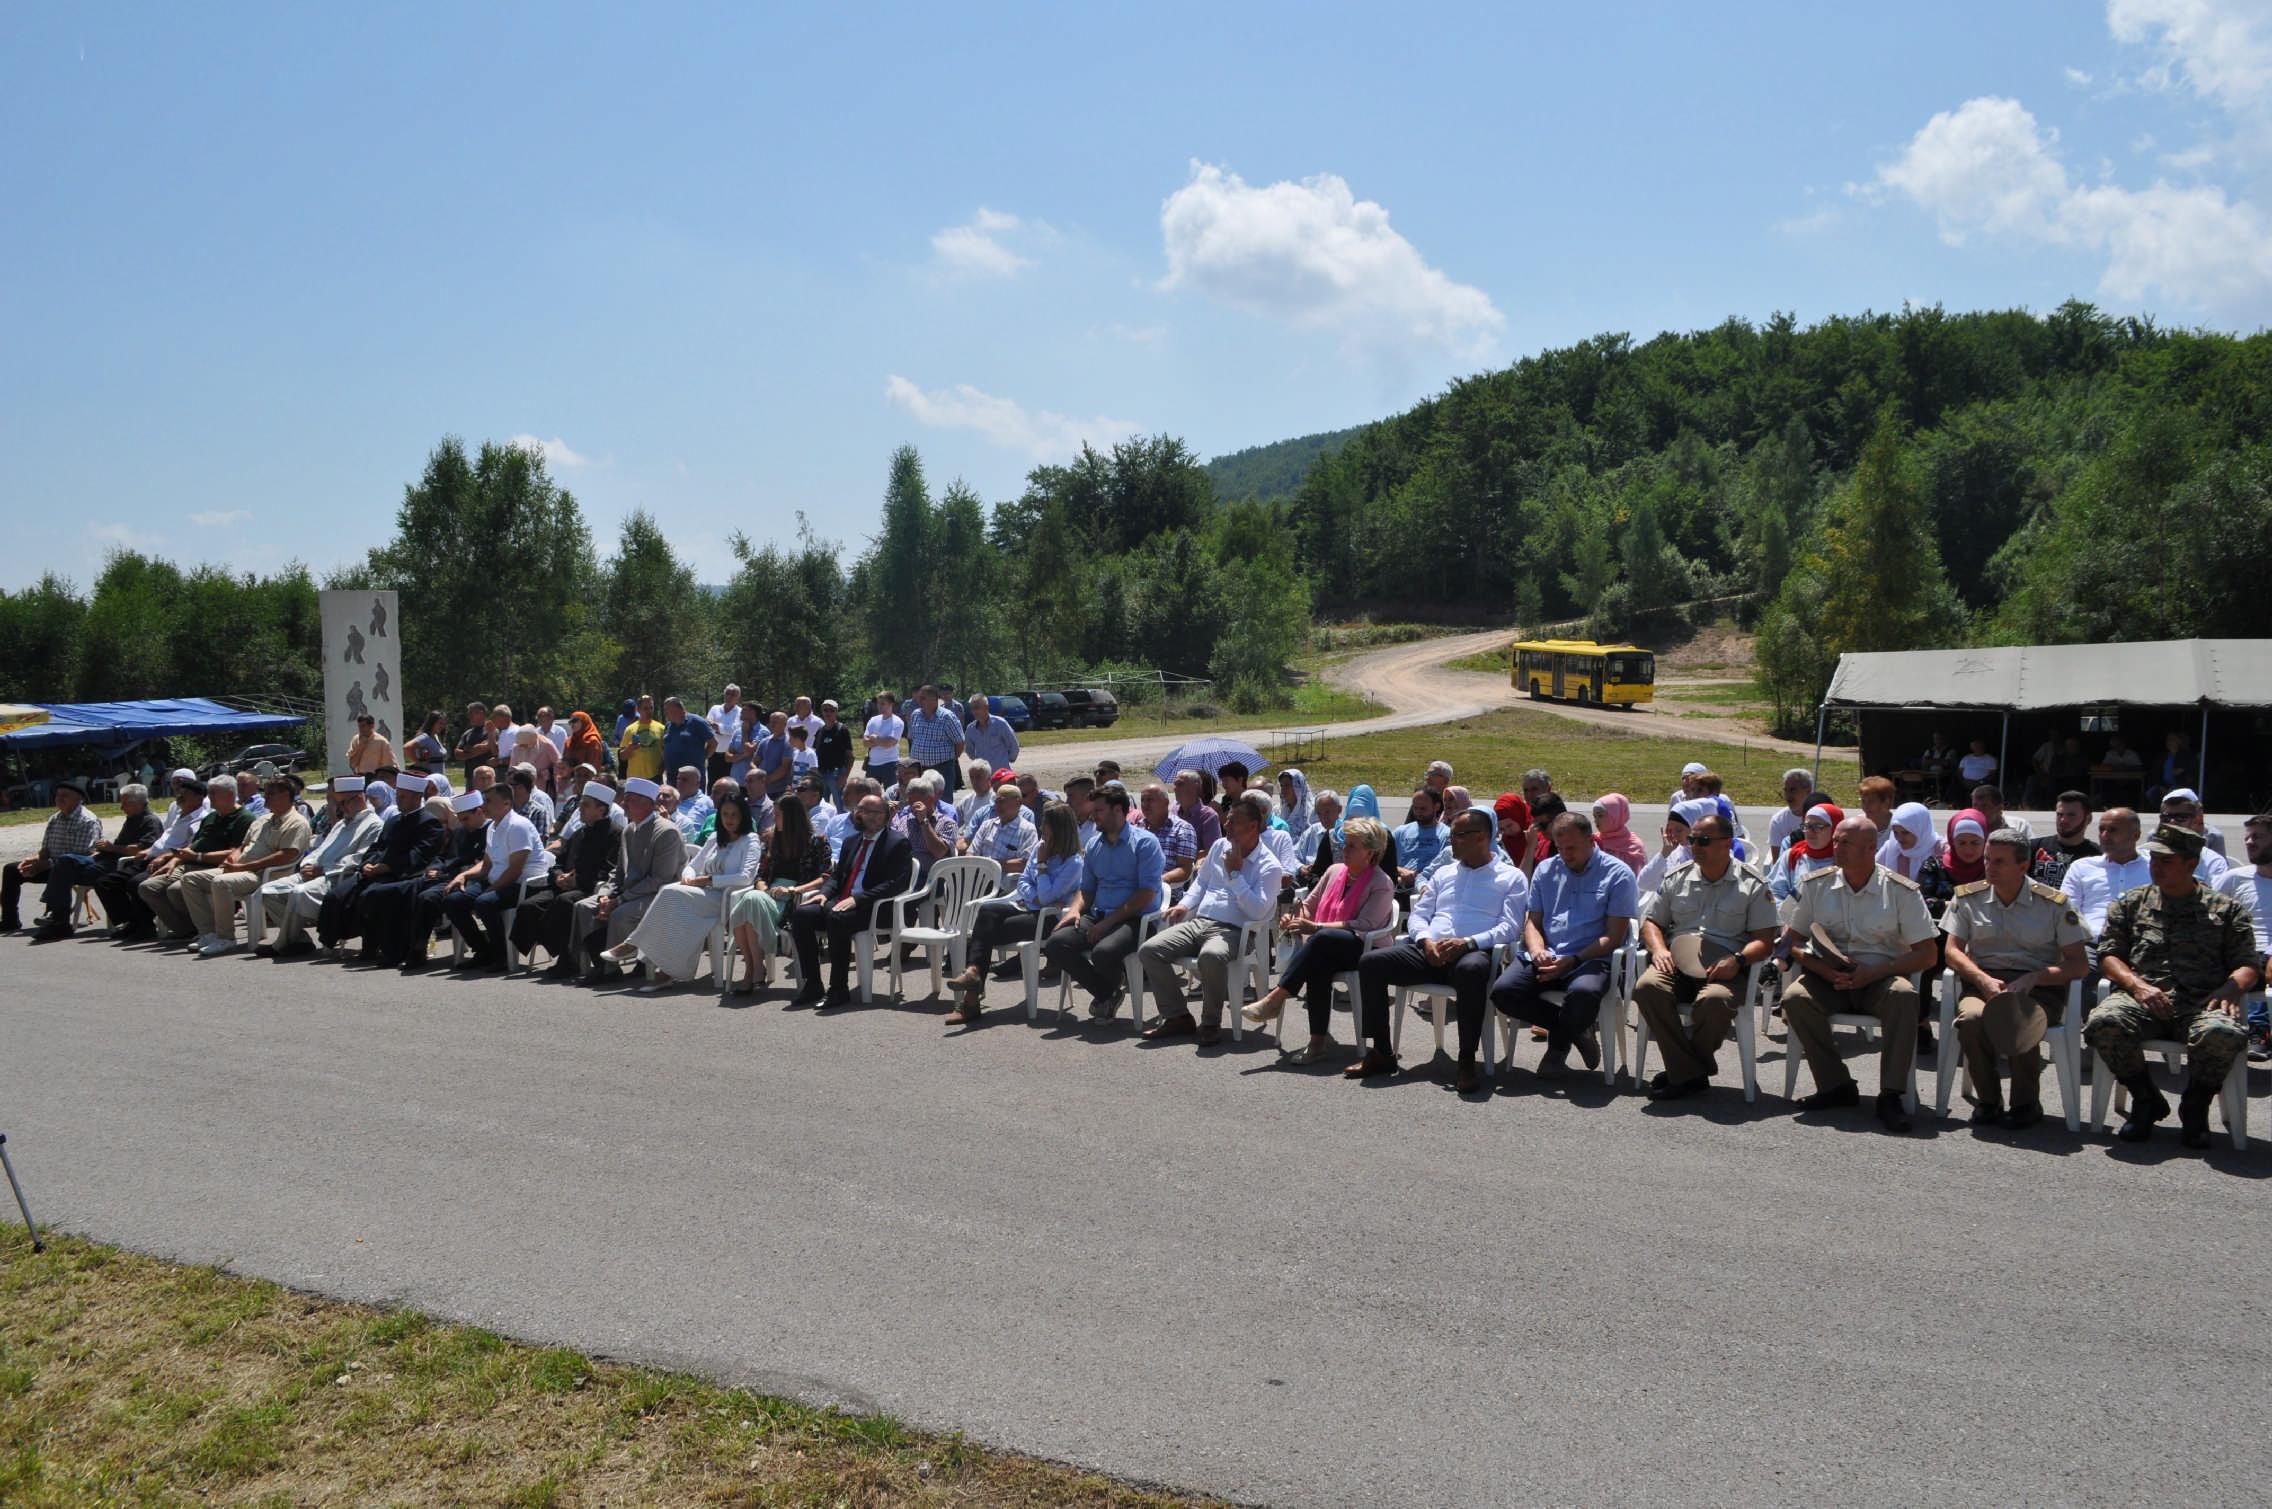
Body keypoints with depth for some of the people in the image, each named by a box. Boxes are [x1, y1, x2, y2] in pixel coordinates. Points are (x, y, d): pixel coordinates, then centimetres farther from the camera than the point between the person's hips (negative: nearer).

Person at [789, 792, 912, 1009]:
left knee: (836, 918, -35)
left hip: (874, 909, -7)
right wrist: (825, 893, 0)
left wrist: (857, 899, -20)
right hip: (839, 902, 7)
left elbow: (897, 883, -12)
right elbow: (836, 875, 25)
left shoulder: (898, 844, 0)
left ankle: (839, 990, -25)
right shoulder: (852, 843, 23)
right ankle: (812, 985, -12)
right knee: (800, 914, -17)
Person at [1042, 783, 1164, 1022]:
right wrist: (1075, 910, -2)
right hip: (1098, 916, 6)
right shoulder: (1093, 845, 18)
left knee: (1103, 952, -35)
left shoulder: (1145, 842, -5)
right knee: (1055, 943, -19)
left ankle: (1118, 982, 4)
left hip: (1134, 919, -6)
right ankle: (1106, 993, -3)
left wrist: (1107, 923, -17)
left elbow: (1147, 894, -13)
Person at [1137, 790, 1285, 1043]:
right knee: (1148, 950, -14)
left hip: (1232, 930, -7)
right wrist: (1184, 905, 10)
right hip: (1198, 922, 7)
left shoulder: (1269, 866, -5)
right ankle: (1177, 1016, -5)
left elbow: (1257, 911, -17)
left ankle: (1211, 1022, -18)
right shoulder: (1220, 846, 15)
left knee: (1210, 956, -41)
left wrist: (1235, 873, -13)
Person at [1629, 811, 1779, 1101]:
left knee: (1715, 1000, -38)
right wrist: (1659, 949, -2)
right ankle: (1692, 1074, -23)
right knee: (1648, 986, -31)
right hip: (1677, 961, 3)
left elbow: (1765, 940, 4)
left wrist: (1737, 960, -16)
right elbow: (1651, 922, 21)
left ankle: (1682, 1070, -13)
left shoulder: (1752, 884, 8)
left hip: (1724, 968, -3)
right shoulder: (1677, 878, 18)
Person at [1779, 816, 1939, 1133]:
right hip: (1829, 978, 2)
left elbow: (1927, 954, -3)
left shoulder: (1902, 891, -1)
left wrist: (1873, 973, -17)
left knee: (1903, 995, -35)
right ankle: (1835, 1086, -15)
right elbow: (1791, 940, 7)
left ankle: (1891, 1095, -26)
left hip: (1880, 978, -2)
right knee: (1795, 997, -28)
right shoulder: (1815, 885, 6)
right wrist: (1823, 969, -13)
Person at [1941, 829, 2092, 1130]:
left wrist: (2032, 978, -16)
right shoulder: (1969, 897, 9)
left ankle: (2026, 1103, -9)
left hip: (2039, 989, -2)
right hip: (1982, 981, 2)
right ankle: (1987, 1101, -10)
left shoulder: (2053, 904, 3)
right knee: (1971, 1018, -34)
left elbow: (2080, 965, 0)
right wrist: (1984, 980, -14)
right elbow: (1952, 951, 5)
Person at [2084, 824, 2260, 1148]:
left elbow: (2249, 965, 12)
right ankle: (2146, 1101, -5)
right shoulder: (2130, 904, 20)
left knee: (2222, 1033, -37)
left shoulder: (2227, 910, 18)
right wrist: (2137, 985, -8)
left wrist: (2230, 989, -11)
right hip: (2140, 999, 1)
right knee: (2104, 1022, -33)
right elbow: (2108, 954, 12)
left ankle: (2194, 1108, -7)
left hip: (2201, 1003, -1)